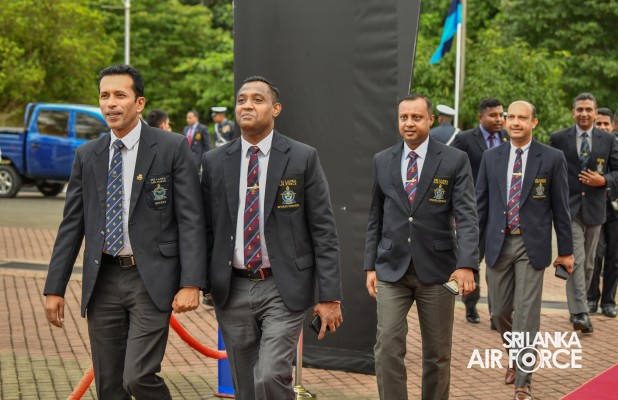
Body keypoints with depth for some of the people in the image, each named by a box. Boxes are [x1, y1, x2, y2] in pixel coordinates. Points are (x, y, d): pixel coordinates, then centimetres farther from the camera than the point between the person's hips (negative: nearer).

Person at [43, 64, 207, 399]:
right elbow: (72, 224, 11)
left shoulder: (172, 148, -4)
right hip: (103, 281, 4)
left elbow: (190, 219, -7)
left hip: (151, 280, -4)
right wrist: (54, 288, 7)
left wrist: (191, 283, -16)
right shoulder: (87, 155, 8)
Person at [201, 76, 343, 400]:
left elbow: (323, 230, -4)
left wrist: (330, 296, -8)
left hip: (283, 288, -3)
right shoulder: (215, 162, 5)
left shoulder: (303, 158, -3)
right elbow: (206, 227, 11)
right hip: (232, 290, 3)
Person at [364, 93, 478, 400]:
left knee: (437, 354, 8)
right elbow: (375, 218, 12)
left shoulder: (455, 161, -3)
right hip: (391, 270, 2)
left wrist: (466, 264, -21)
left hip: (437, 270, -2)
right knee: (387, 347, -8)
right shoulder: (382, 161, 8)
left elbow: (467, 217, -9)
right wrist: (370, 266, 7)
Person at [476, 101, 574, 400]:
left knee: (526, 313, -6)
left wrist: (566, 250, 2)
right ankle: (516, 358, 39)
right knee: (500, 311, 12)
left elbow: (560, 207, 0)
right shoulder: (491, 157, 6)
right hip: (498, 243, 3)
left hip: (532, 245, -3)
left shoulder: (552, 158, -2)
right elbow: (481, 204, 10)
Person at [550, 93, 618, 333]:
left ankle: (577, 307, 25)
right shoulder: (558, 139, 1)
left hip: (594, 209, 3)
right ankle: (580, 313, -17)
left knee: (588, 263, 11)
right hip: (568, 207, -3)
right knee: (575, 259, -14)